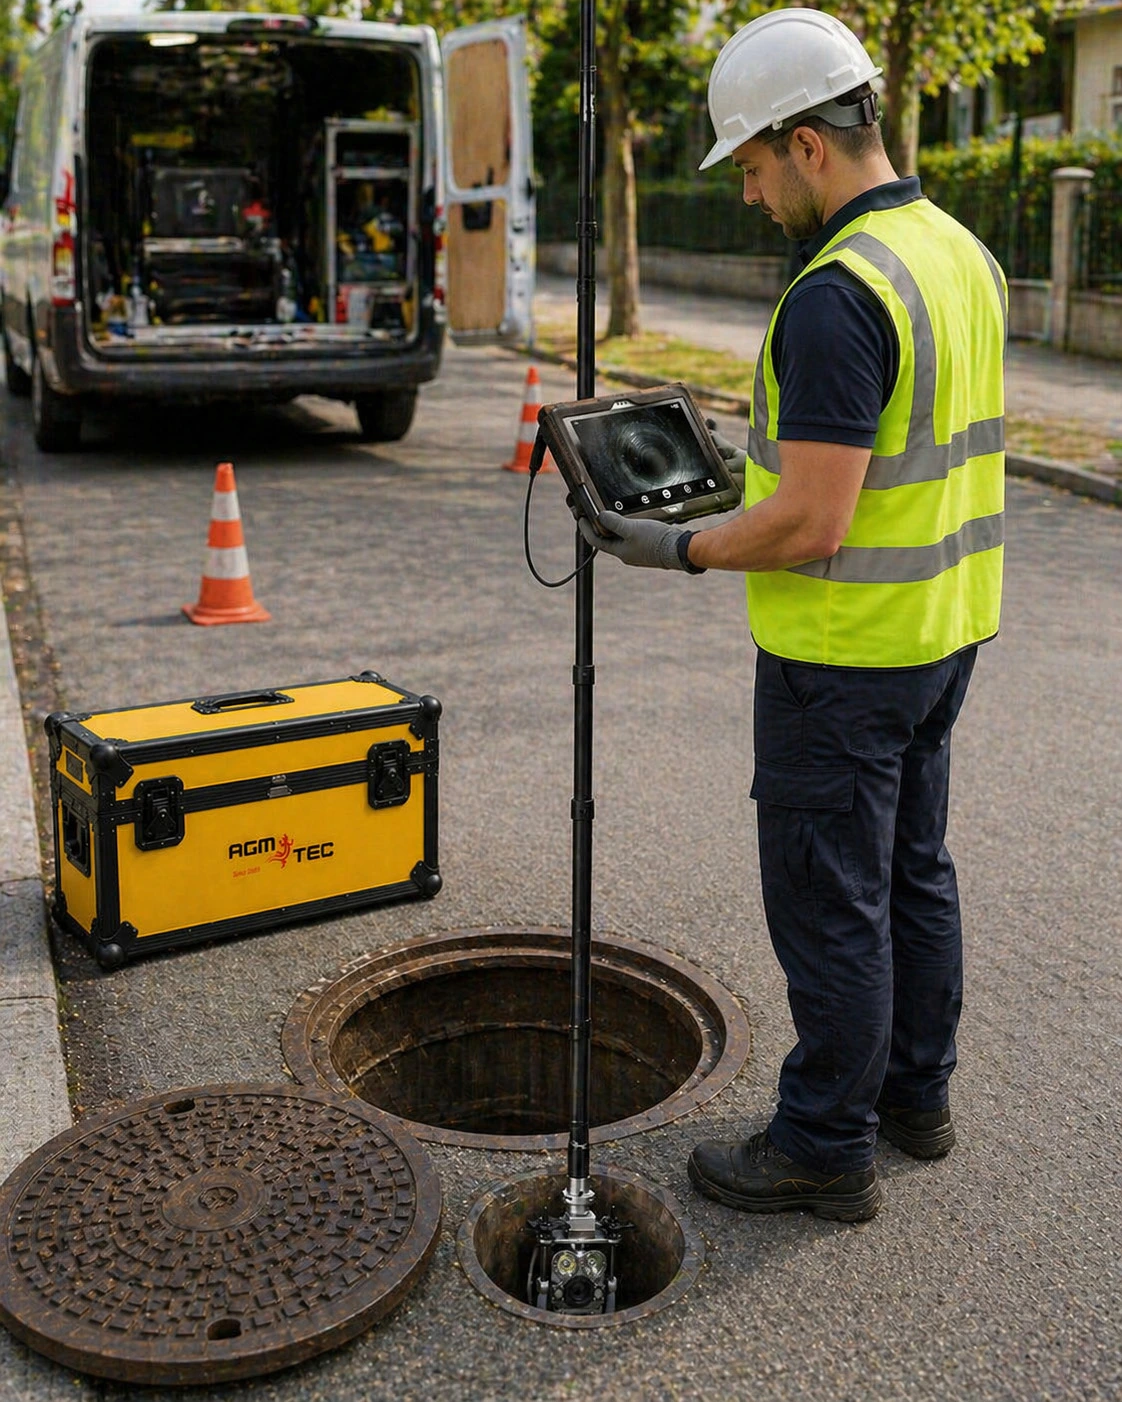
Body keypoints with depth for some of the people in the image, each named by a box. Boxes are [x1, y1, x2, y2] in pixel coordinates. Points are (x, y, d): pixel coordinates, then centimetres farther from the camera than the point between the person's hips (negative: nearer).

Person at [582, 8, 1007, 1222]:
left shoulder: (838, 294, -24)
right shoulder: (962, 254, 7)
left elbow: (813, 523, -26)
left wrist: (683, 549, -12)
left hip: (844, 652, -10)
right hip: (946, 625, 10)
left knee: (827, 898, 3)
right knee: (913, 866, 20)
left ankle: (824, 1148, 18)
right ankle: (915, 1090, 36)